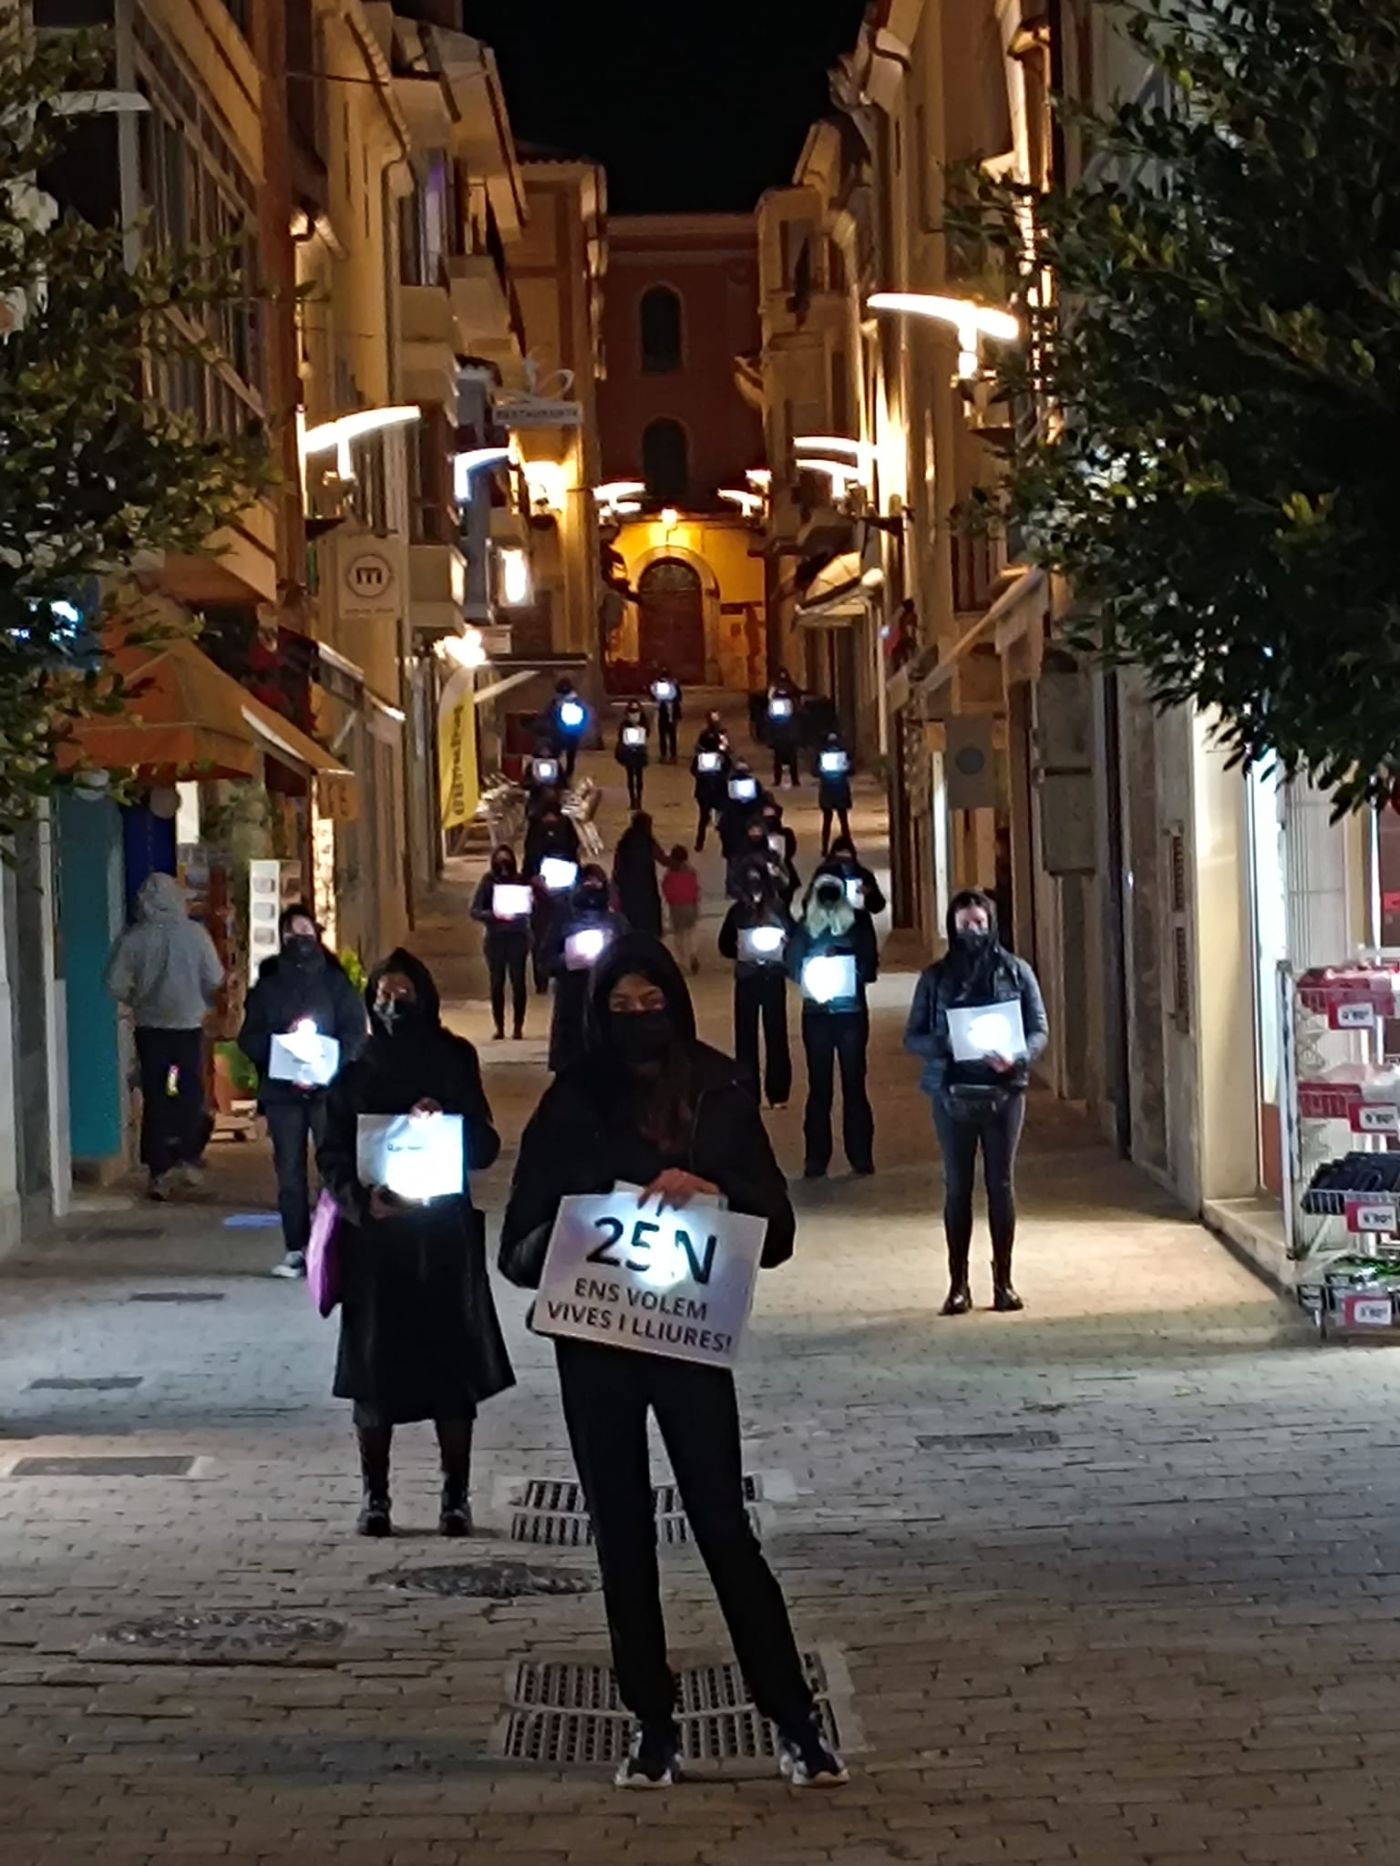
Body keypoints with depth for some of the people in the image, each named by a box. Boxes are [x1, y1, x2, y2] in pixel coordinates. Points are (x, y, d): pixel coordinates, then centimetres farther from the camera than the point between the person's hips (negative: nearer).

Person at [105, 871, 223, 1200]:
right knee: (191, 1093, 14)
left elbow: (115, 984, -9)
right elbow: (215, 979, -5)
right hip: (189, 1024, 0)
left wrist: (137, 1000, 10)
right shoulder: (195, 933, -10)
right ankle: (187, 1159, 7)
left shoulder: (134, 938, -9)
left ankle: (160, 1172, 5)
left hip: (150, 1025, 0)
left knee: (155, 1099, 6)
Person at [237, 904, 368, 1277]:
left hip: (328, 1090, -2)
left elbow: (355, 1034, -3)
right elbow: (249, 1039, 6)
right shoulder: (267, 987, 9)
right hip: (281, 1090, 2)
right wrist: (282, 1040, -15)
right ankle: (295, 1250, 9)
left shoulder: (336, 983, 4)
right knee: (289, 1172, 4)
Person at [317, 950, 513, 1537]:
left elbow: (485, 1147, 4)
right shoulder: (353, 1075, 4)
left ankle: (456, 1495, 9)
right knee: (373, 1365, 1)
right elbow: (332, 1158, 1)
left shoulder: (454, 1064, 5)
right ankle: (375, 1494, 10)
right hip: (375, 1238, 0)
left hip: (445, 1237, 0)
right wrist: (362, 1200, -17)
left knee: (452, 1367, 0)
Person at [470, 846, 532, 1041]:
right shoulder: (488, 881, 0)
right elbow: (475, 911, -4)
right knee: (497, 983, 1)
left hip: (518, 937, 0)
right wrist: (493, 915, -20)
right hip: (495, 938, 0)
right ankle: (499, 1026, 9)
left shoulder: (521, 880, 2)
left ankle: (518, 1026, 4)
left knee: (518, 981, -2)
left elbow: (533, 909, 4)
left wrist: (525, 910, -18)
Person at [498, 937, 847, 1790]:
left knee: (725, 1529, -5)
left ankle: (796, 1724, -1)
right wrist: (559, 1246, -20)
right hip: (595, 1343, 1)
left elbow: (776, 1227, 0)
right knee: (623, 1536, 6)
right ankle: (654, 1730, 13)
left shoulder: (720, 1098, 1)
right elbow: (523, 1238, 2)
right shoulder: (572, 1105, 2)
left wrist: (713, 1193, -18)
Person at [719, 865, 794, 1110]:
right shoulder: (738, 911, 3)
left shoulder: (779, 909, 1)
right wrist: (741, 954, -9)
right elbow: (725, 945, 6)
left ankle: (778, 1092, 4)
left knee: (776, 1033, -1)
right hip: (746, 979, 1)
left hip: (773, 978, -1)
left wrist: (784, 946, -15)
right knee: (746, 1034, 0)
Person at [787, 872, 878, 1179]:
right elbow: (793, 963, 1)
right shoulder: (805, 927, 5)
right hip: (816, 1013, 1)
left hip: (851, 1012, -1)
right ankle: (816, 1159, 4)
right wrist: (809, 978, -17)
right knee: (819, 1085, 1)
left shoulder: (858, 924, 2)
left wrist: (845, 963, -19)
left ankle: (861, 1156, 6)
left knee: (854, 1083, 1)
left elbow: (869, 965, -2)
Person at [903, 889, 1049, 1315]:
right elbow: (913, 1036, 3)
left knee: (1001, 1184, 4)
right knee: (957, 1187, 3)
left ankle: (1003, 1281, 12)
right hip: (951, 1092, 0)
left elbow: (1040, 1030, 2)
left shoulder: (1016, 972, 1)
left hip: (1003, 1091, 0)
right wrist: (943, 1045, -19)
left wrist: (1017, 1058, -19)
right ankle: (958, 1284, 8)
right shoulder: (935, 977, 3)